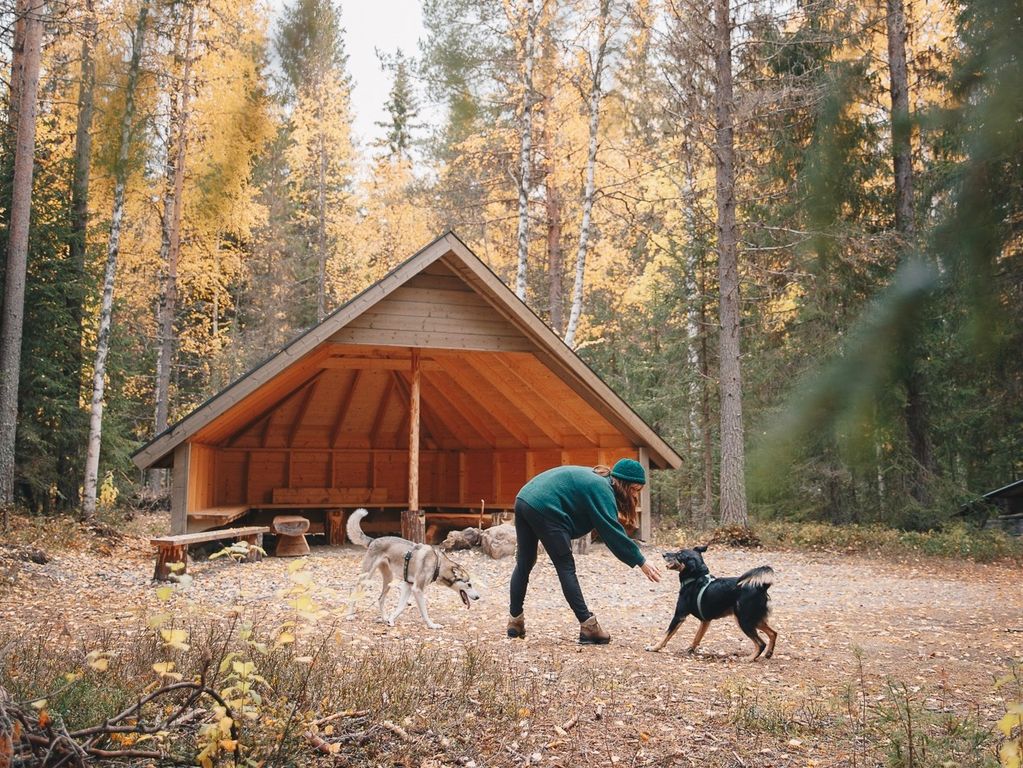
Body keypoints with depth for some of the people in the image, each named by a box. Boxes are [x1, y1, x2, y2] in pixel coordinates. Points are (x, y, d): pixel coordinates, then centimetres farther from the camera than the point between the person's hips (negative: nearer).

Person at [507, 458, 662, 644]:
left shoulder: (595, 477, 21)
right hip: (543, 509, -9)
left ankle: (515, 620, 20)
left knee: (524, 564, 15)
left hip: (524, 499, 9)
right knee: (566, 568, -2)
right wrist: (640, 561, -8)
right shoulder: (602, 489, -7)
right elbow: (612, 531, -11)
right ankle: (588, 627, 2)